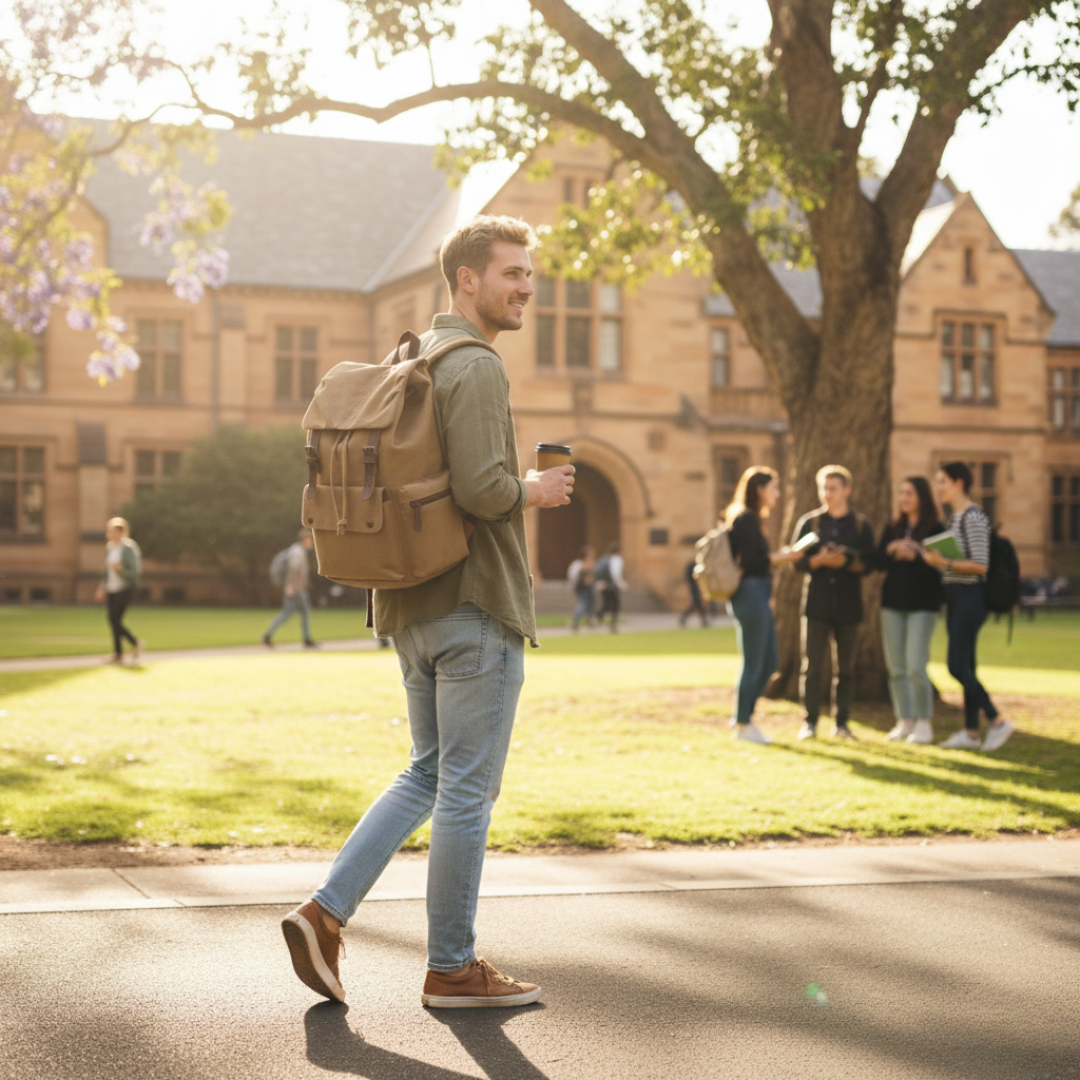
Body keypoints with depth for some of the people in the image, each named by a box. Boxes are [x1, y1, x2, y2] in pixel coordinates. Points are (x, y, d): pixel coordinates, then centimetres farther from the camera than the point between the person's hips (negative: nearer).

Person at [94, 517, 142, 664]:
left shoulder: (128, 548, -13)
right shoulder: (110, 547, 8)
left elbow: (134, 573, -15)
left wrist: (120, 568, -30)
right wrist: (102, 588, 13)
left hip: (125, 589, -7)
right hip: (111, 590, 7)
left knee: (115, 620, -14)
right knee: (112, 621, 3)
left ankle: (135, 644, 6)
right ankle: (118, 654, 11)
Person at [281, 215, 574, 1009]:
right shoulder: (476, 368, -14)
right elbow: (483, 489, -26)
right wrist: (537, 490, -6)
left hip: (412, 606, 9)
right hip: (476, 606, -9)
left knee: (428, 776, 18)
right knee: (467, 791, 1)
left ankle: (326, 913, 9)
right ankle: (453, 968, 11)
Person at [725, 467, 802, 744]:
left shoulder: (749, 518, 17)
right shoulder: (746, 519, -13)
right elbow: (749, 562, -19)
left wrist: (778, 556, 10)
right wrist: (779, 558, -10)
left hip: (757, 596, 10)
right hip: (751, 593, -10)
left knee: (770, 660, 13)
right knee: (753, 663, -3)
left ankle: (743, 716, 19)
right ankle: (743, 724, 6)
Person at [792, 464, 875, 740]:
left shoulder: (861, 525, 9)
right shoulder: (809, 522, 9)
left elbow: (868, 563, 0)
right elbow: (798, 560, 1)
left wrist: (846, 563, -17)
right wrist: (819, 561, -16)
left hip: (848, 605, 1)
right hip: (817, 602, 0)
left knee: (846, 668, 4)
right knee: (812, 665, -4)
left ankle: (842, 722, 11)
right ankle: (810, 722, 2)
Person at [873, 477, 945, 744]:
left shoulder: (935, 529, -3)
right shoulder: (891, 528, 13)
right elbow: (877, 562, 6)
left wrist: (915, 555, -21)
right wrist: (891, 550, -13)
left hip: (922, 604, -5)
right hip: (893, 602, 5)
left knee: (915, 666, -12)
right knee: (896, 668, 5)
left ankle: (924, 723, -1)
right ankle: (905, 721, 14)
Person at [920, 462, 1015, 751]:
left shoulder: (973, 516, -14)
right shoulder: (955, 517, 15)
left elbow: (981, 565, -20)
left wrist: (945, 563, -24)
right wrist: (936, 559, 5)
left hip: (969, 597, -10)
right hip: (955, 597, 10)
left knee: (958, 667, -11)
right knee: (965, 667, 9)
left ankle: (997, 721, -3)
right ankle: (971, 732, 12)